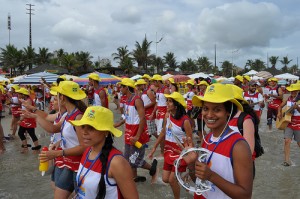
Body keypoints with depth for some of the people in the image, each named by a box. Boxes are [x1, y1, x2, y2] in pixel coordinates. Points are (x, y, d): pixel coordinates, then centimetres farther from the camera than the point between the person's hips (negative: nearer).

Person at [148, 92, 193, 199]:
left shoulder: (185, 120, -23)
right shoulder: (167, 116, -4)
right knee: (165, 179, 10)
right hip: (168, 151, 6)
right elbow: (163, 133, 9)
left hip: (180, 152, -6)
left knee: (172, 179, 0)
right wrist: (154, 148, 11)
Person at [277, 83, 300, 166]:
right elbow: (280, 106, 16)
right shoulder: (288, 99, 2)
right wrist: (279, 113, -1)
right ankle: (287, 160, -2)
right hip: (288, 122, 3)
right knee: (287, 141, -7)